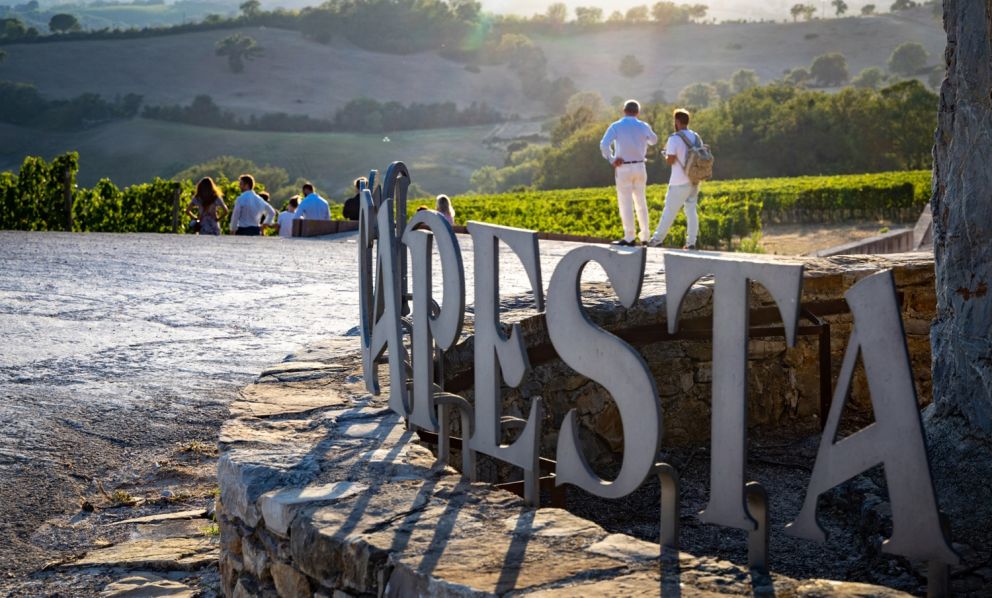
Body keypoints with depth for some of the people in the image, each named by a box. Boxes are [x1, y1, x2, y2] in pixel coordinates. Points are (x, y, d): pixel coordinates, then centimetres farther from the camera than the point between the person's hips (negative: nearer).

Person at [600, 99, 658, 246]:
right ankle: (645, 237, 17)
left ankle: (630, 238, -2)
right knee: (641, 201, 15)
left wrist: (612, 161, -7)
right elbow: (654, 140, 25)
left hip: (623, 168, -4)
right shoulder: (643, 126, 4)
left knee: (625, 203, 0)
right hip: (640, 167, 4)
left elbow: (604, 145, -20)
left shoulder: (615, 126, -6)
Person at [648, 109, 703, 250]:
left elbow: (670, 160, -17)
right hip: (694, 180, 6)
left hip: (680, 182, -6)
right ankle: (691, 242, 4)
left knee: (669, 211, 1)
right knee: (691, 210, 7)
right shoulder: (697, 137, 8)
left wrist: (665, 154, 3)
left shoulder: (674, 138, -14)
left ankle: (657, 239, 9)